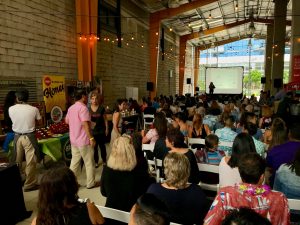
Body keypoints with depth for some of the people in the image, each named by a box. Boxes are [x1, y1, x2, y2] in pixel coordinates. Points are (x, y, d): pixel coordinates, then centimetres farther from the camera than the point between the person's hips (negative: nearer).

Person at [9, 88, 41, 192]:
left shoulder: (11, 109, -6)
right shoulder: (34, 109, -12)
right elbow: (39, 121, 2)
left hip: (17, 136, 4)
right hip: (29, 137, -3)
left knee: (17, 161, 17)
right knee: (30, 161, 5)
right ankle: (29, 184, 13)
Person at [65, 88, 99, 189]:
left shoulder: (71, 108, 10)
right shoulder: (83, 107, -18)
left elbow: (67, 121, 23)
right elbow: (85, 124, -25)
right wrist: (91, 138, -24)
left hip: (74, 140, 8)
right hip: (84, 140, -8)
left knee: (74, 162, 15)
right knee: (89, 162, 5)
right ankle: (91, 183, 15)